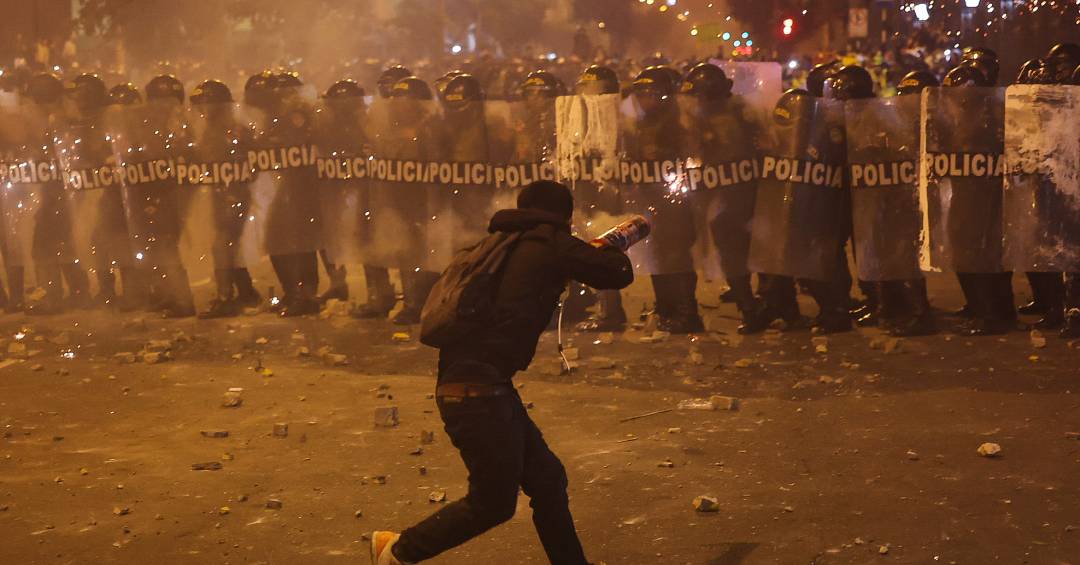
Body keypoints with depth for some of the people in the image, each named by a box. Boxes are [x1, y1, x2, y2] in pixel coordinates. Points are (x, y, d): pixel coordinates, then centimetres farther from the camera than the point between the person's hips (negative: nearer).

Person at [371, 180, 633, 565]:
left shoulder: (509, 246, 18)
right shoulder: (550, 244, -6)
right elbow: (619, 273, -6)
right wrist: (610, 248, 15)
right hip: (477, 391, -9)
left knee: (546, 478, 13)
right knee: (493, 502, 4)